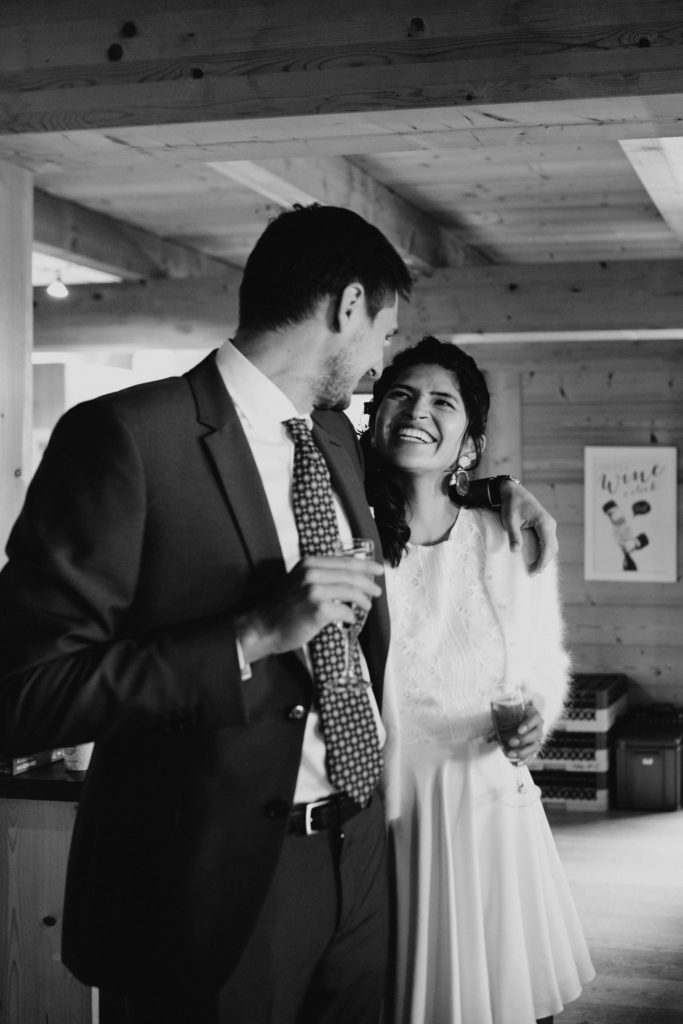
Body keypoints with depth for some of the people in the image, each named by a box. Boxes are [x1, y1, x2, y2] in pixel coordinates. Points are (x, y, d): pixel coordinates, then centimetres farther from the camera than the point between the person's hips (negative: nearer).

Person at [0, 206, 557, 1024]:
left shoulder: (335, 436, 9)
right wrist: (256, 635, -27)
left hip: (358, 854, 7)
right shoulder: (125, 437, -17)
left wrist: (490, 490, 18)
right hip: (219, 877, -7)